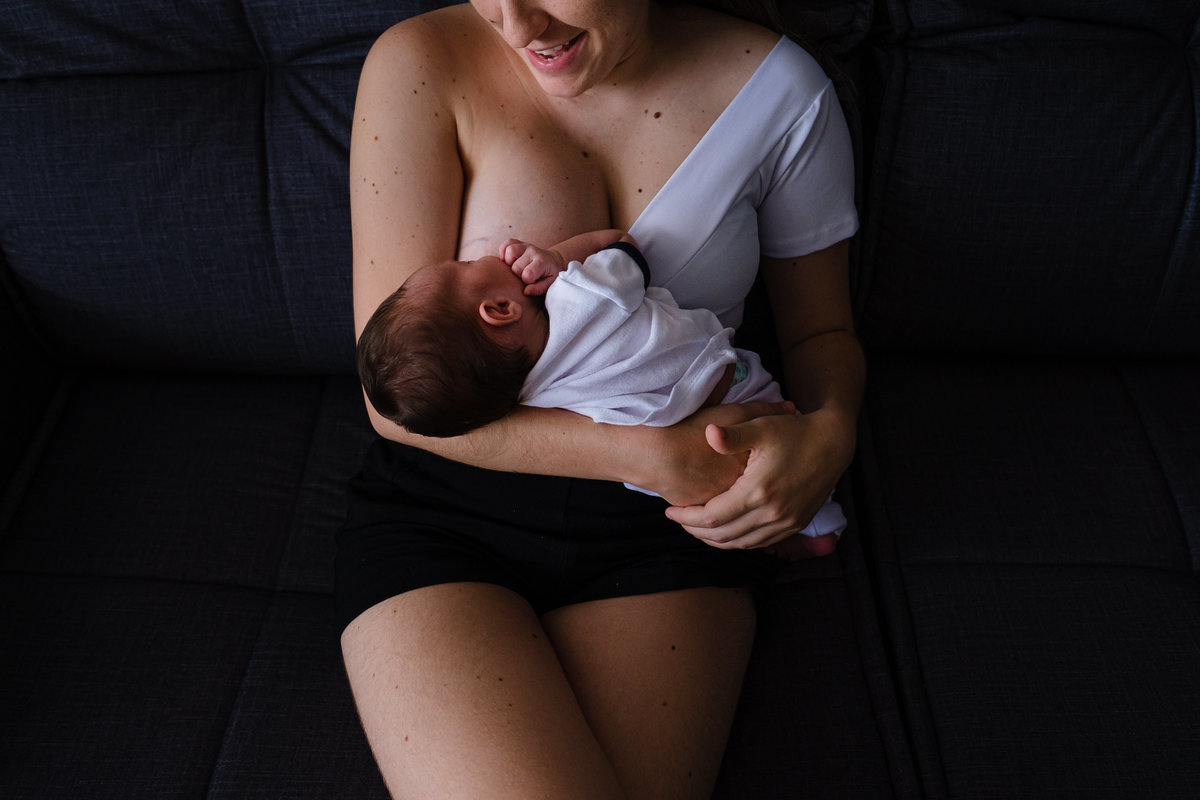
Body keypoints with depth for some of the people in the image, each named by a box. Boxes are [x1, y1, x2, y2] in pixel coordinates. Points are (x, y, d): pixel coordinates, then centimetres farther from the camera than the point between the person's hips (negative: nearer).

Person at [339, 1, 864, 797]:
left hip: (666, 521, 1)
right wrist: (655, 454, -20)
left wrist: (830, 432, -12)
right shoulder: (421, 65, -7)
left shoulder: (777, 88, -1)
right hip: (443, 514, 0)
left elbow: (822, 327, 12)